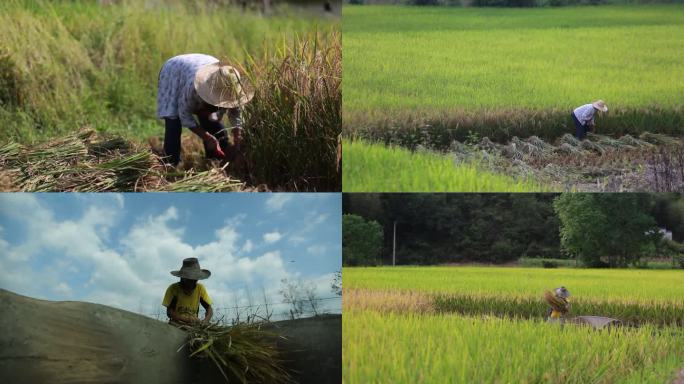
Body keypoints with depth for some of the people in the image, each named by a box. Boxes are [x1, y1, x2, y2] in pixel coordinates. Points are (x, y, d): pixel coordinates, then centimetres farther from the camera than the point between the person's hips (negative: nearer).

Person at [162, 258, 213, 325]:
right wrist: (187, 320, -23)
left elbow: (209, 309, 4)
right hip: (176, 325, -3)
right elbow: (169, 312, -8)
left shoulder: (200, 288, 3)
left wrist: (205, 321, -19)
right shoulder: (173, 289, -5)